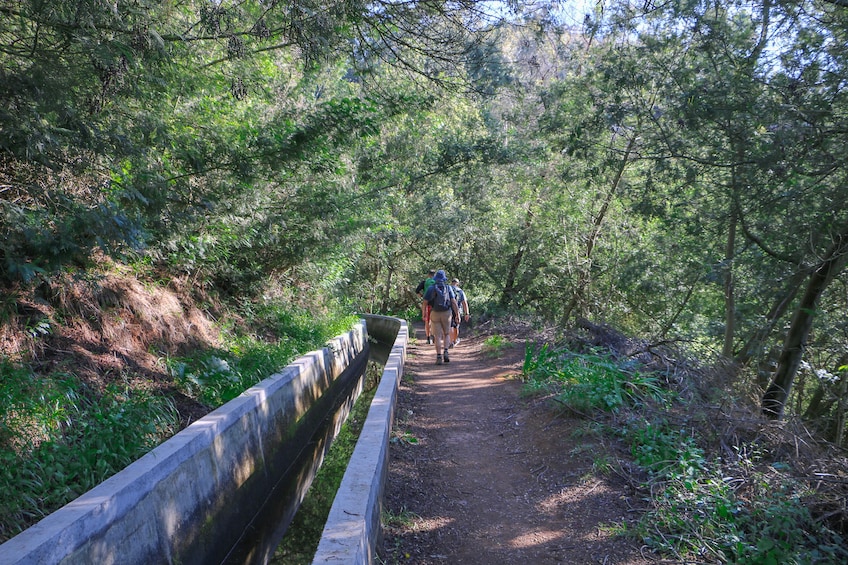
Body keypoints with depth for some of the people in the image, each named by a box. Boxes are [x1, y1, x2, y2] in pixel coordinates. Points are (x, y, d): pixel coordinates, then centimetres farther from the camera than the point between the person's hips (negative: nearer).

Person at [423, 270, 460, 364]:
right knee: (446, 334, 15)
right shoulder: (448, 288, 0)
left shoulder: (430, 289, 0)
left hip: (435, 314, 0)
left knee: (438, 336, 3)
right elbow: (453, 302, -6)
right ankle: (445, 352, -4)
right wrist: (458, 315, -4)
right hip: (446, 314, 0)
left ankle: (439, 357, -6)